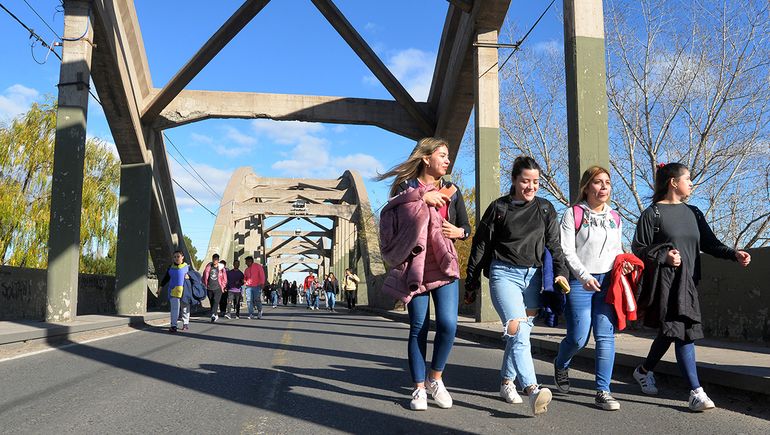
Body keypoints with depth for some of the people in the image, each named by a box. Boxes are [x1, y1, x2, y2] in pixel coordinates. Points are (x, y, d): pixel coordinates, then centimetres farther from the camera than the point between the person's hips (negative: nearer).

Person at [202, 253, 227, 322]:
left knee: (216, 301, -16)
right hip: (209, 288, 3)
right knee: (211, 302, 8)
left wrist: (223, 287, 5)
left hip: (218, 288, -3)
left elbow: (224, 278, 7)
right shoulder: (208, 266, 6)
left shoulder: (221, 268, 1)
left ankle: (213, 314, -27)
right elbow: (205, 276, 10)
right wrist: (205, 284, 8)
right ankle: (215, 315, 19)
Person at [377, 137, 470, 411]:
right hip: (415, 267, -3)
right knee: (419, 328, 0)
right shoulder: (407, 187, 2)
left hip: (444, 266, 3)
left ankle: (435, 378, 13)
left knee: (448, 324, -9)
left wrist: (459, 231, -5)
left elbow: (466, 227, 17)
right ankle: (419, 388, 12)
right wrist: (422, 198, -20)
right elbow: (391, 212, -17)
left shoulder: (452, 191, 13)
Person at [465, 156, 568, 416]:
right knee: (516, 330, -20)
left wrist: (560, 272, -6)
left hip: (533, 276, 4)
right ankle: (532, 390, -31)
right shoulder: (499, 208, 2)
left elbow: (554, 245, 11)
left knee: (522, 332, 9)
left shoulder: (545, 209, 11)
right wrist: (471, 283, 5)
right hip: (504, 274, -4)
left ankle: (507, 383, 25)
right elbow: (480, 246, 5)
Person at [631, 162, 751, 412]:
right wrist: (664, 256, -17)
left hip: (687, 283, 7)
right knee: (683, 333, -12)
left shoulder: (693, 213, 17)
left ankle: (644, 371, 33)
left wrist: (734, 254, -4)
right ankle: (696, 392, -9)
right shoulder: (652, 213, -3)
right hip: (664, 283, -7)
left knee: (671, 332, 11)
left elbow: (709, 243, 12)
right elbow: (638, 249, -4)